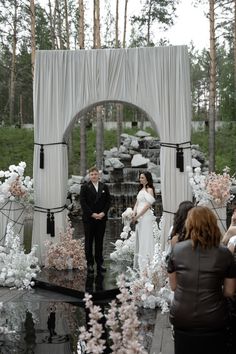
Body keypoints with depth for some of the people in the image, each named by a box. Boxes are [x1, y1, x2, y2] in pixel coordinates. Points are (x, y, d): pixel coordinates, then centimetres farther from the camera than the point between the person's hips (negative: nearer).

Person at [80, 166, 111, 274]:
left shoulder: (104, 187, 8)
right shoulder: (85, 187, -2)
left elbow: (108, 201, 7)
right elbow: (83, 202, -7)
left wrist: (103, 213, -7)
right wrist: (92, 214, -14)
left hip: (101, 218, 3)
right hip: (89, 218, -3)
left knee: (99, 241, 8)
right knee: (89, 241, 4)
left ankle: (99, 263, 14)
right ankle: (90, 263, 10)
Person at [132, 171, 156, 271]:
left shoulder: (149, 189, -8)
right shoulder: (141, 189, 17)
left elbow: (148, 205, -14)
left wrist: (138, 216, -14)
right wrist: (134, 214, -1)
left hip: (146, 216, -9)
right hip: (139, 217, 9)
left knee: (145, 239, -5)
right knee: (139, 239, 12)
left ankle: (145, 265, -1)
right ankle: (138, 264, 20)